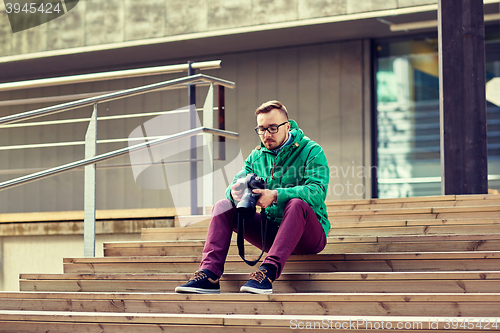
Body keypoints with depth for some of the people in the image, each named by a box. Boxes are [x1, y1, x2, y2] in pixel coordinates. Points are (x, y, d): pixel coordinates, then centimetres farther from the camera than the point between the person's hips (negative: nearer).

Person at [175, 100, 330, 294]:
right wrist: (235, 192, -25)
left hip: (310, 234, -5)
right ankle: (209, 275, -24)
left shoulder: (311, 151, -7)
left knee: (296, 204, -36)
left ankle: (268, 272, -47)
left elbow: (317, 192, -23)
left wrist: (275, 196, -37)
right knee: (223, 206, -9)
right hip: (271, 231, 5)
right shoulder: (257, 156, 11)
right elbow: (233, 187, 2)